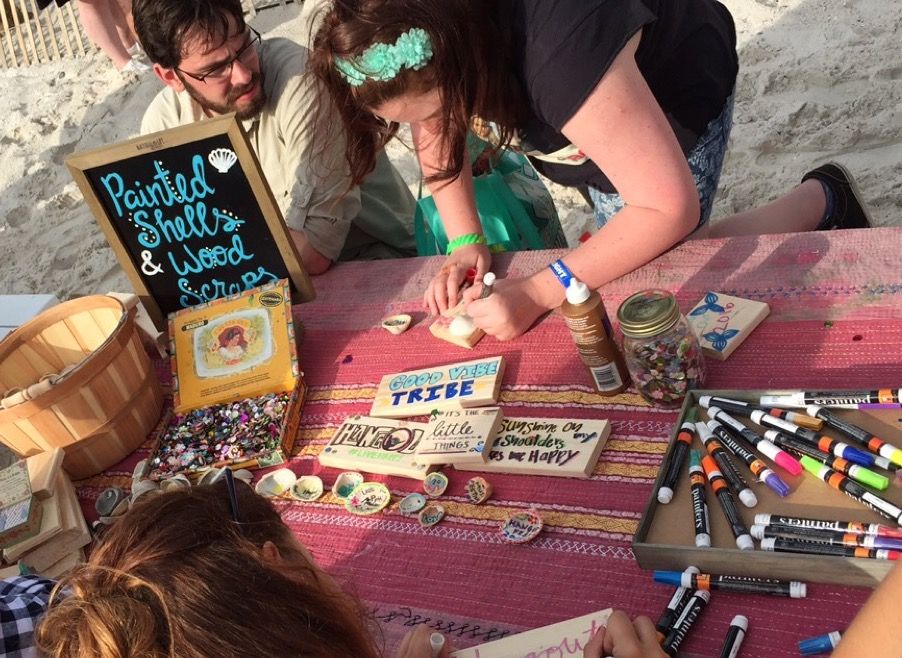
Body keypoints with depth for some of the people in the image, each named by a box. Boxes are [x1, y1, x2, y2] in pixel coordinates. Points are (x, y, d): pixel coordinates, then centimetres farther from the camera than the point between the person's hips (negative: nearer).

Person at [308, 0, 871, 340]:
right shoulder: (417, 47, -26)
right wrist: (465, 242, -20)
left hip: (673, 99, -6)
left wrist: (539, 293, -40)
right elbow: (435, 134, -7)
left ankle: (820, 201, 7)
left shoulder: (562, 49, -46)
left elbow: (669, 208, -39)